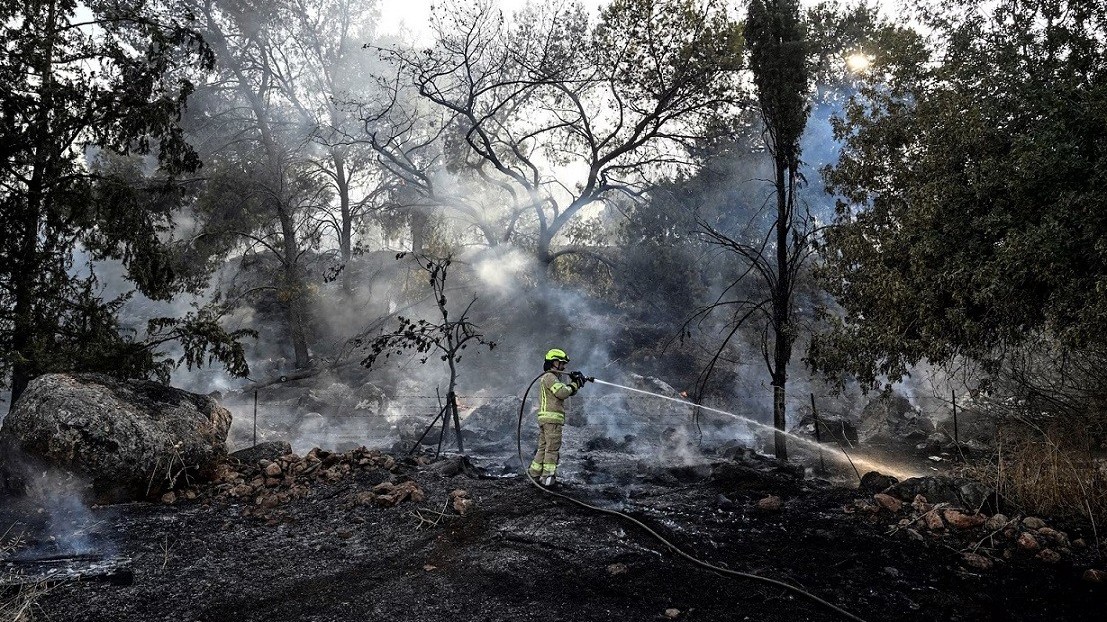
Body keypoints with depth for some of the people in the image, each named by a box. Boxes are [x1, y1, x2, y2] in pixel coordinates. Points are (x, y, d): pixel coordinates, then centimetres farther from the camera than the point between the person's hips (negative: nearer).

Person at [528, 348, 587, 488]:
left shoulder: (551, 378, 25)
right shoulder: (549, 377, -8)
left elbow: (568, 392, 21)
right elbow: (562, 393, -19)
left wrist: (574, 382, 6)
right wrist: (574, 384, -5)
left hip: (544, 418, 10)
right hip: (552, 417, -10)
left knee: (543, 447, 12)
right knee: (552, 448, -8)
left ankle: (534, 473, 14)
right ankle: (548, 476, -8)